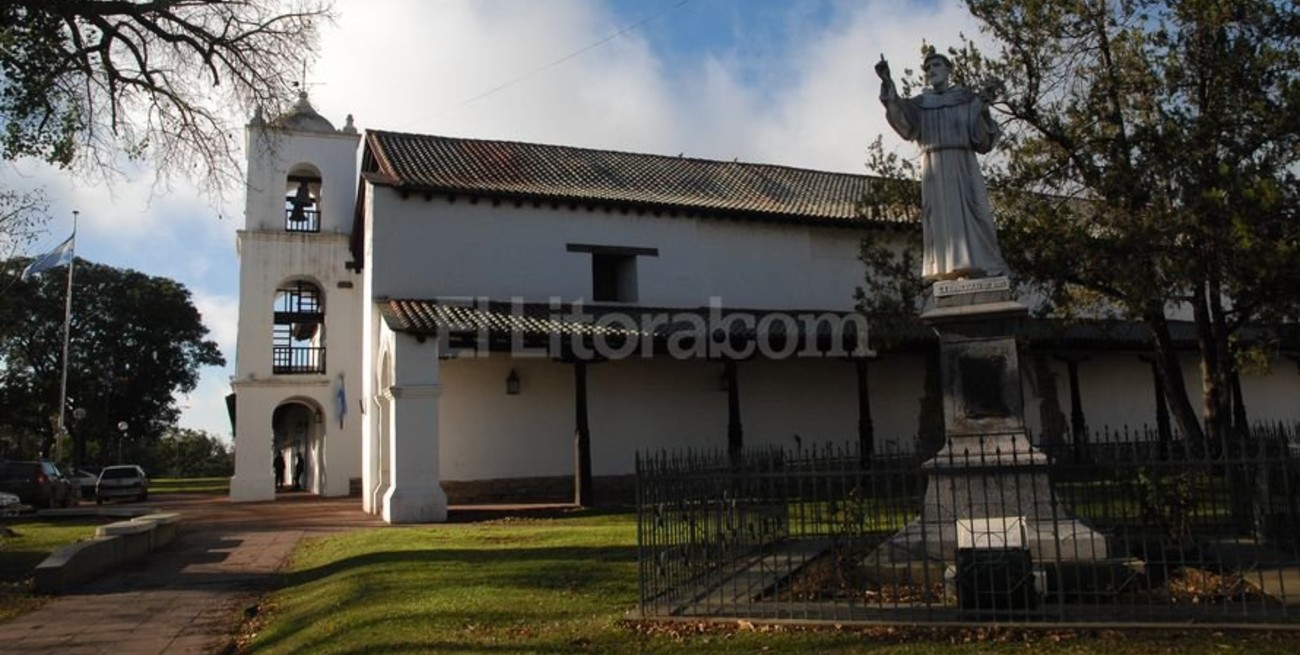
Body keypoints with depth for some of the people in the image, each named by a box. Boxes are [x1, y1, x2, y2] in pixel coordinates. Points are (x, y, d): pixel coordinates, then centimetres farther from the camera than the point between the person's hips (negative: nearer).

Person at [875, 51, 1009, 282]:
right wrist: (887, 84, -15)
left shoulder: (966, 99, 16)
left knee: (969, 213, -11)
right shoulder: (919, 103, 18)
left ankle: (983, 271, -15)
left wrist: (983, 106, -10)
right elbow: (901, 121, -5)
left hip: (962, 164, -1)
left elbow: (981, 137, 7)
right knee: (941, 216, -9)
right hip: (933, 166, 1)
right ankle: (950, 271, -15)